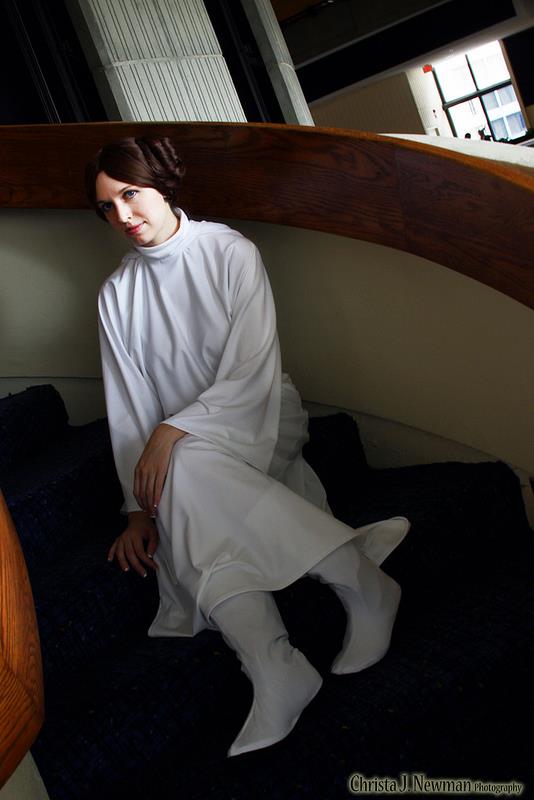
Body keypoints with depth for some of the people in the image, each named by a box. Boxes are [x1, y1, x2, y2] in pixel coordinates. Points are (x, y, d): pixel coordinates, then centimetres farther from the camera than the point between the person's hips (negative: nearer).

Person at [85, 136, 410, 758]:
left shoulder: (230, 253, -5)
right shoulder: (116, 295, 6)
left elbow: (252, 371, -13)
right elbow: (127, 408, 2)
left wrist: (173, 430, -25)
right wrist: (138, 506, -8)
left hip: (256, 420, -3)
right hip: (178, 454, 4)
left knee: (187, 467, -37)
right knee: (192, 522, -31)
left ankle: (360, 580, -35)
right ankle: (274, 669, -37)